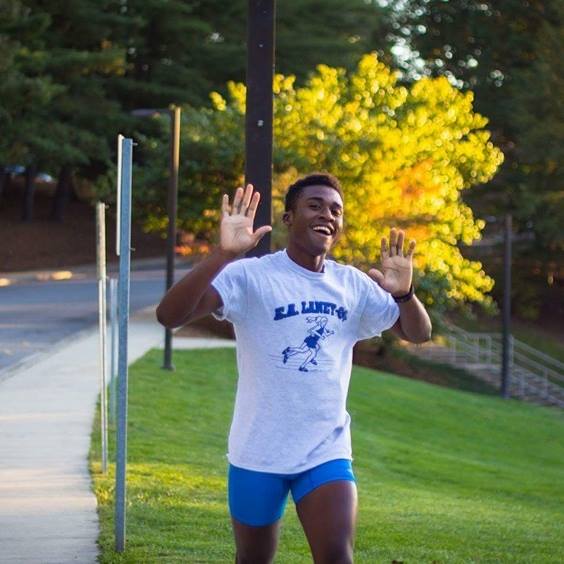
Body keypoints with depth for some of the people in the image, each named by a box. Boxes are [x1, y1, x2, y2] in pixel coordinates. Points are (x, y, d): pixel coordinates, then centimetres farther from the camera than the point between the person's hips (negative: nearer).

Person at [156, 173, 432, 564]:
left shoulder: (353, 285, 4)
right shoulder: (251, 276, -13)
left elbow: (418, 333, 7)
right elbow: (170, 315, -25)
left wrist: (404, 293, -17)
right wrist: (224, 254, -41)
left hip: (328, 452, 3)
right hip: (259, 453, -3)